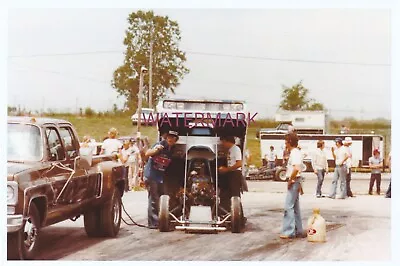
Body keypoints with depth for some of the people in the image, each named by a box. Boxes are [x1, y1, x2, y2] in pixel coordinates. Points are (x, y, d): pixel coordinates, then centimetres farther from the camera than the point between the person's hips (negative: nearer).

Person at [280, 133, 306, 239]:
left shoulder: (295, 153, -16)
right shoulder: (295, 152, 16)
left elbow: (296, 169, -29)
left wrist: (290, 180, -19)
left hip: (293, 181, -11)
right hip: (295, 181, 11)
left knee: (289, 206, -9)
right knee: (295, 207, 13)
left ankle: (288, 231, -9)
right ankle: (298, 231, 17)